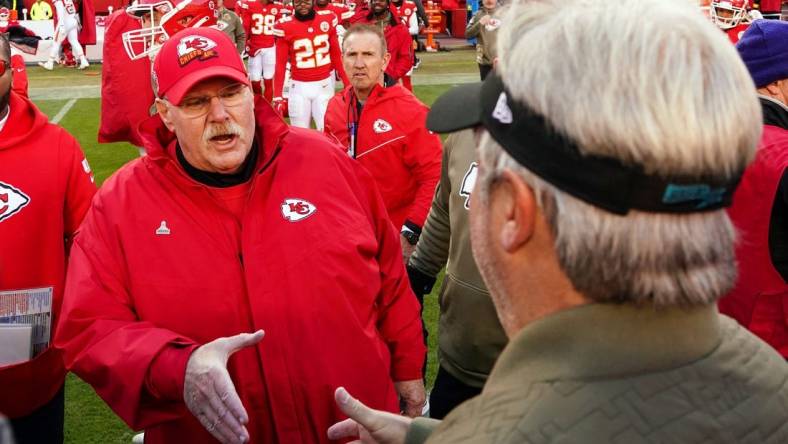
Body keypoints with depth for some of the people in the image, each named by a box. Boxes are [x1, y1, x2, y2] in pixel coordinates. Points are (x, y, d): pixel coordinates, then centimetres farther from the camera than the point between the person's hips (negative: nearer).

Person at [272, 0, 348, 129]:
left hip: (324, 85, 1)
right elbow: (280, 65, -3)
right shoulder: (285, 27, -5)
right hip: (299, 87, -1)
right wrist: (277, 97, -9)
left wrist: (348, 85, 4)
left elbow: (336, 56, 7)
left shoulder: (328, 20, 0)